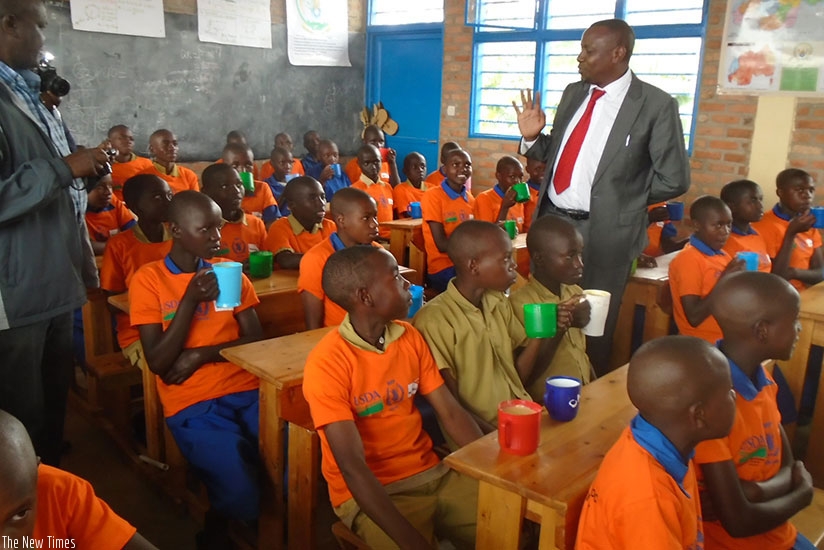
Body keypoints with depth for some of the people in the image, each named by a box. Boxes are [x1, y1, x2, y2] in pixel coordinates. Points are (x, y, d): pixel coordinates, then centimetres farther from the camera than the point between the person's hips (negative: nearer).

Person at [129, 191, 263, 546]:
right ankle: (217, 523, 12)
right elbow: (158, 363, -7)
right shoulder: (148, 280, -2)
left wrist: (201, 354, -10)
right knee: (241, 494, -25)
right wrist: (190, 299, -18)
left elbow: (255, 339, 6)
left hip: (247, 390, 4)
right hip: (193, 404, -3)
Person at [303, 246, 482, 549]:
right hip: (370, 492, -5)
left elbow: (451, 413, 2)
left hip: (432, 473, 6)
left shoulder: (409, 336, 2)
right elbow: (353, 468, -24)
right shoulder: (327, 364, -19)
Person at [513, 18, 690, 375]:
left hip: (604, 232, -5)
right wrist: (532, 137, -3)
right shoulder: (573, 93, 8)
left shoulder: (656, 105, -9)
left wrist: (620, 199, -2)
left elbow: (674, 180, -7)